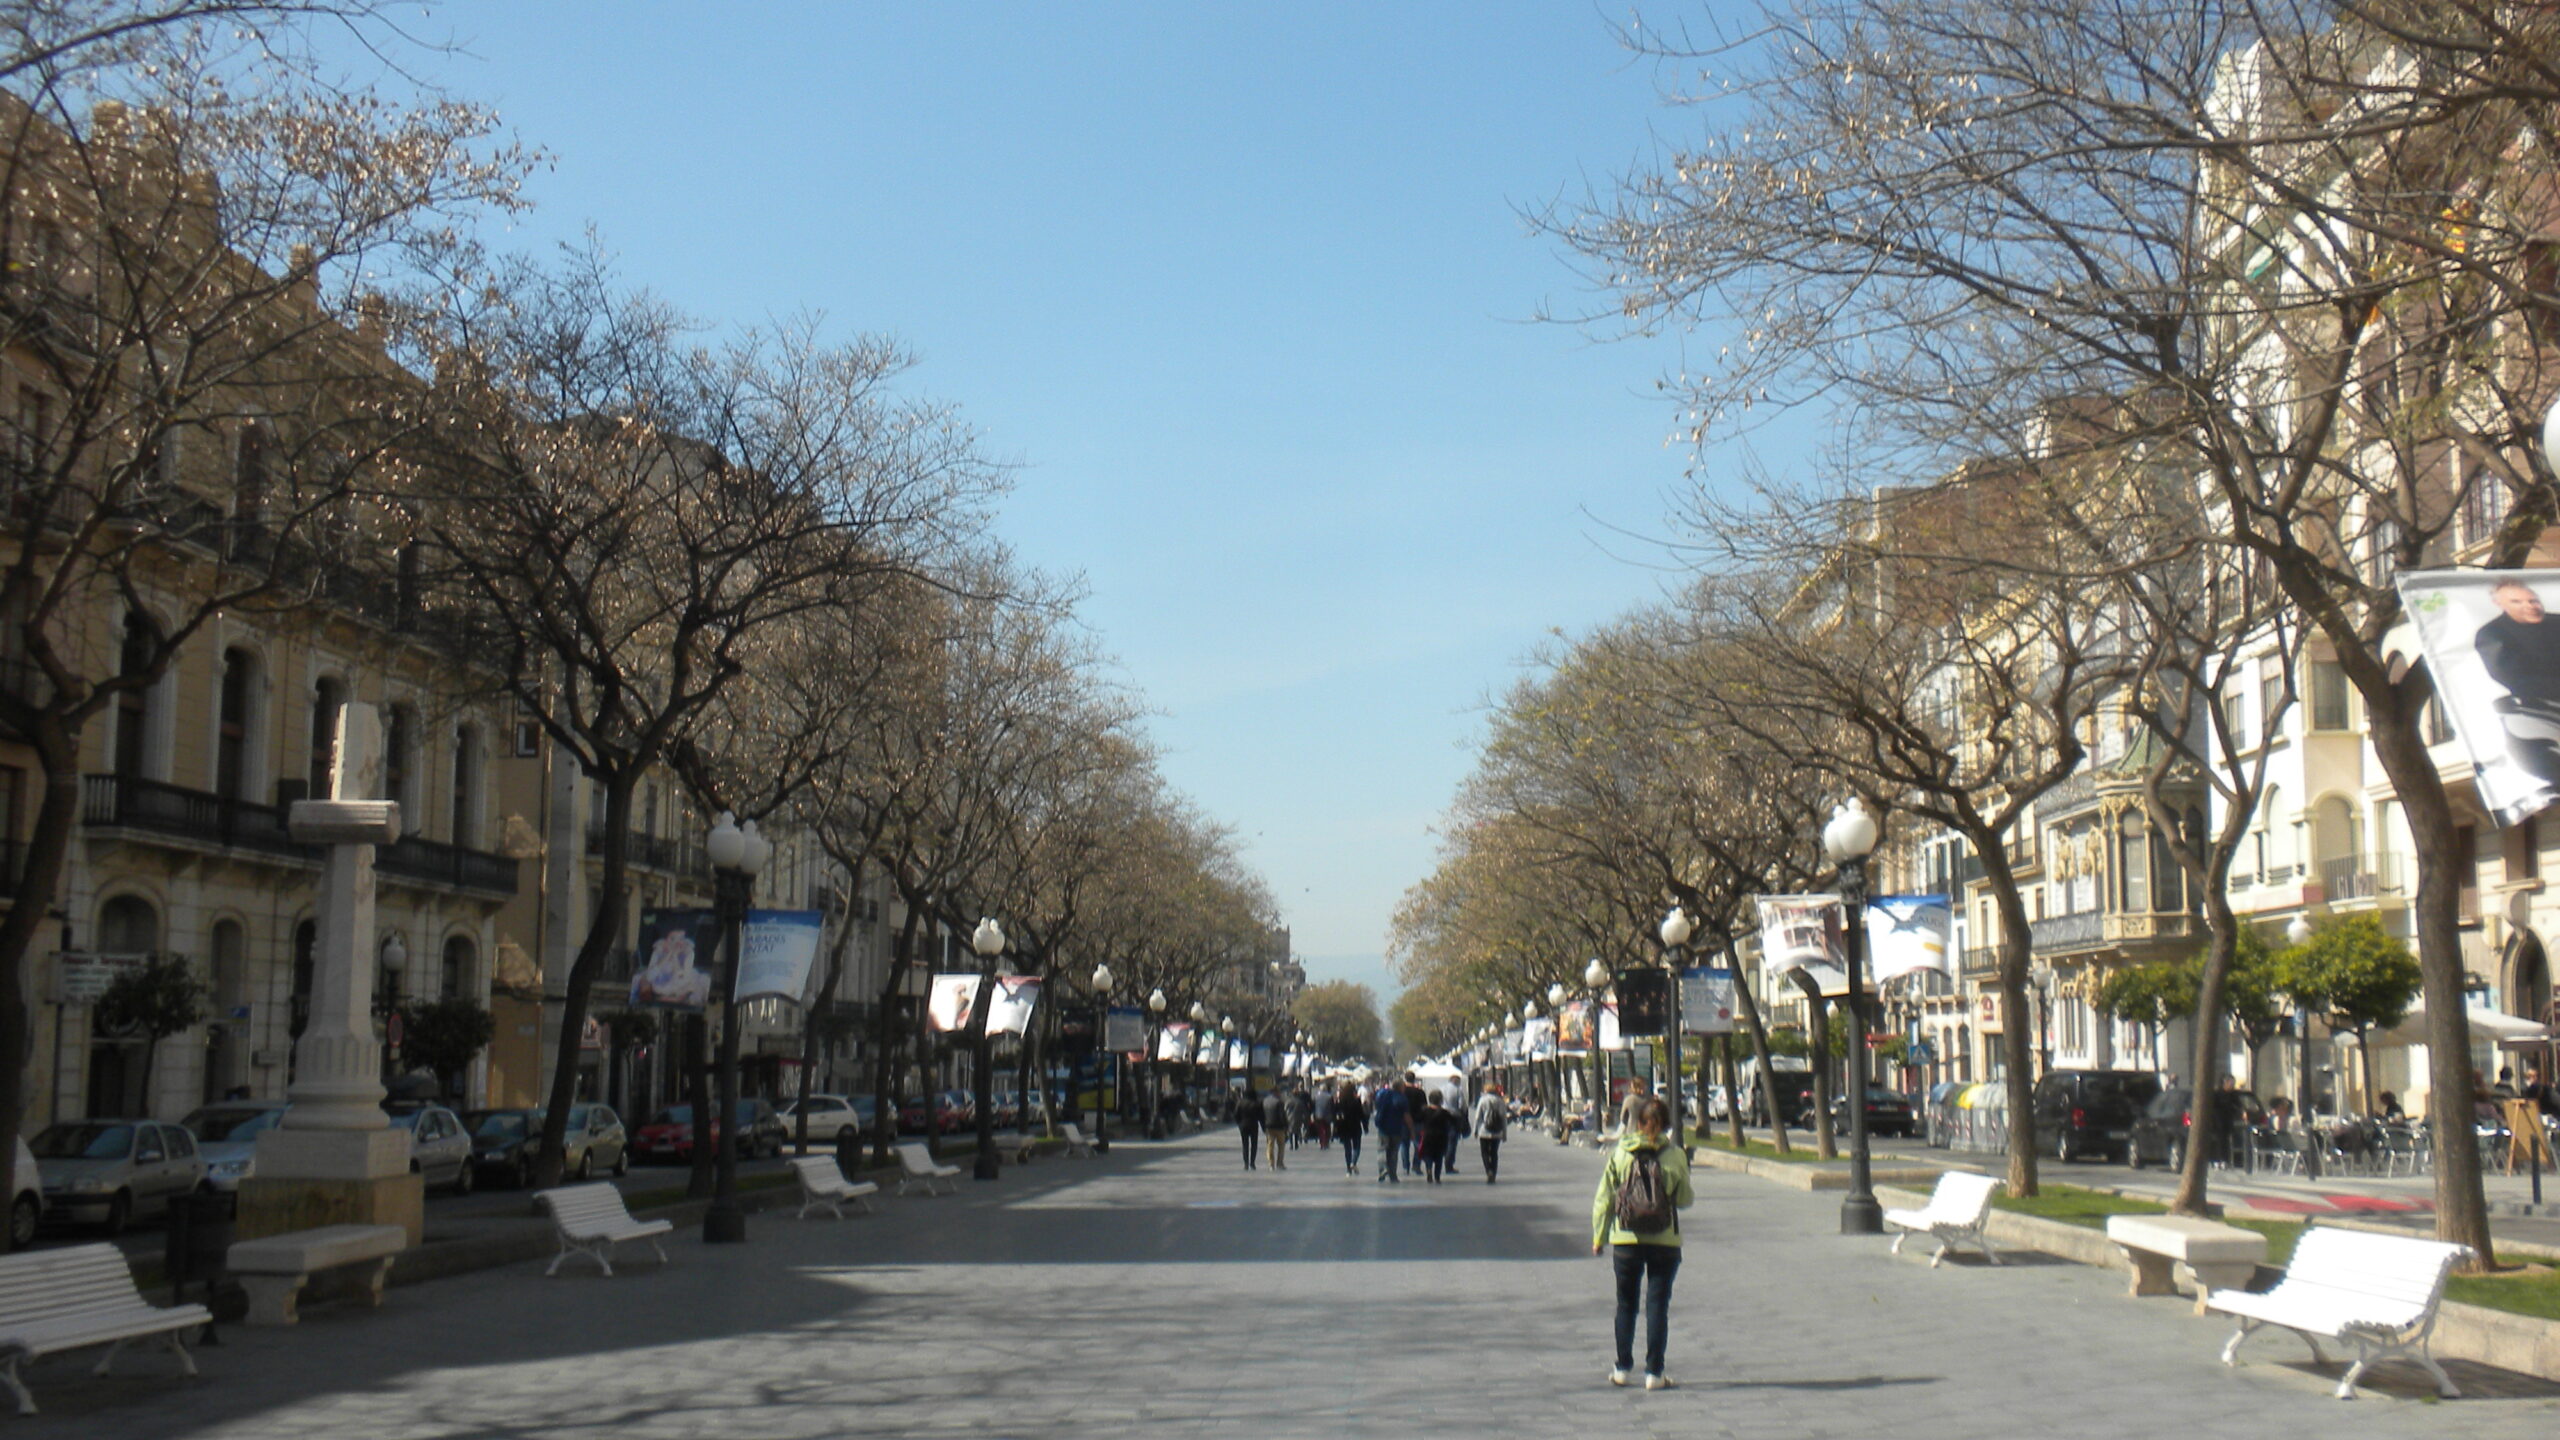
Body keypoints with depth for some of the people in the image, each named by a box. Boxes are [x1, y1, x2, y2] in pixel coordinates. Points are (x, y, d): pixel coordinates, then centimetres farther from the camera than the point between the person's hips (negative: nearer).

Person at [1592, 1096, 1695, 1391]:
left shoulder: (1620, 1153, -4)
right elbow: (1684, 1200, 0)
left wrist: (1599, 1236, 8)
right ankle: (1654, 1372, 5)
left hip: (1626, 1241, 1)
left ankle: (1622, 1368, 18)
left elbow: (1604, 1199, -1)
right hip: (1665, 1241, -1)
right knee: (1658, 1305, 7)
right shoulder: (1675, 1156, -7)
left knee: (1626, 1304, 15)